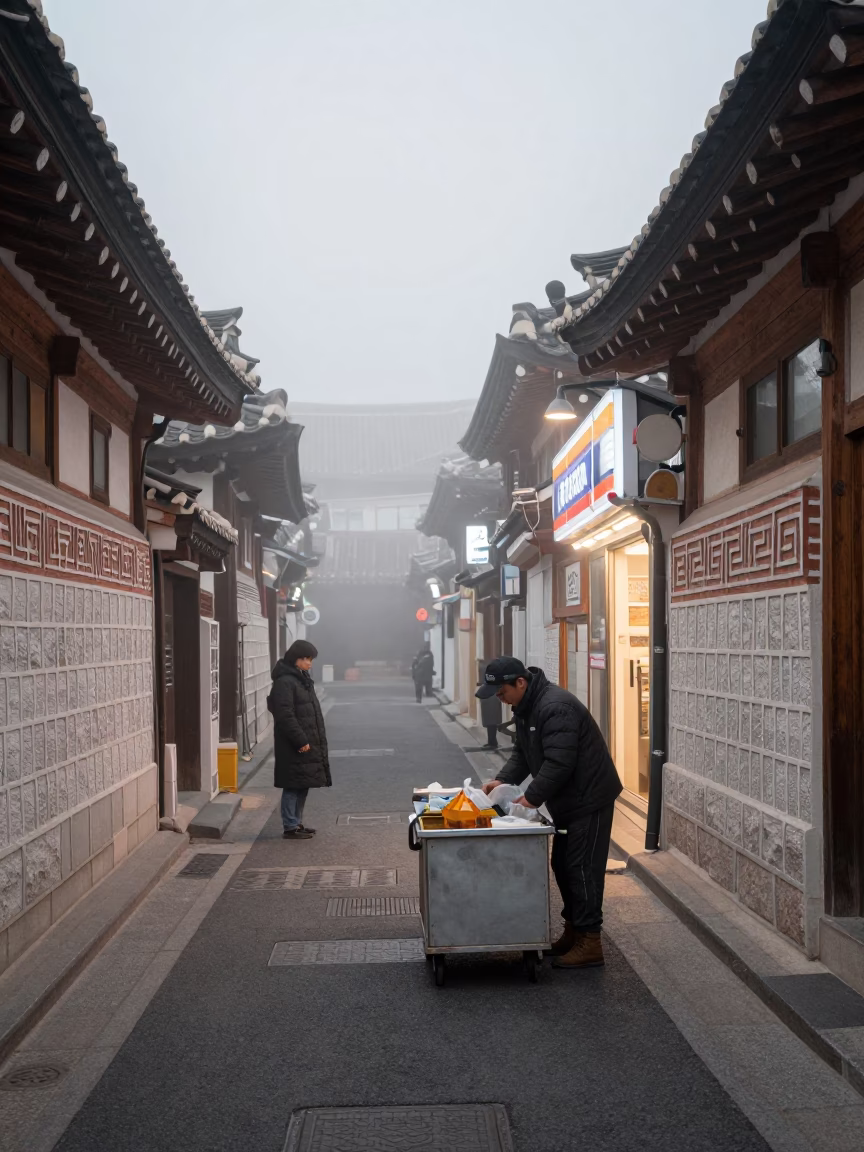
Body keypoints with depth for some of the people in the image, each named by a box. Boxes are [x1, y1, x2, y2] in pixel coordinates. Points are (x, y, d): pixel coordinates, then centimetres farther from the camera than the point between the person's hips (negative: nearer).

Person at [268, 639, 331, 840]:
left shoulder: (302, 679, 15)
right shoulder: (284, 682, -15)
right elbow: (285, 716, -21)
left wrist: (317, 741, 16)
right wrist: (301, 741, -21)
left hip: (308, 743, 9)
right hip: (294, 747, -9)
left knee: (303, 786, 14)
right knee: (293, 786, -3)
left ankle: (297, 823, 23)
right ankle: (290, 827, 4)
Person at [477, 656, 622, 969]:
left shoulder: (555, 707, -26)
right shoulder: (525, 707, 7)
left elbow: (558, 763, -30)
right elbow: (522, 753, 13)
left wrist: (531, 797, -24)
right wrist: (503, 780, -2)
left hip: (589, 798, -10)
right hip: (567, 800, 10)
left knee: (582, 868, -6)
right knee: (562, 865, 15)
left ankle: (589, 943, 1)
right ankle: (573, 930, 26)